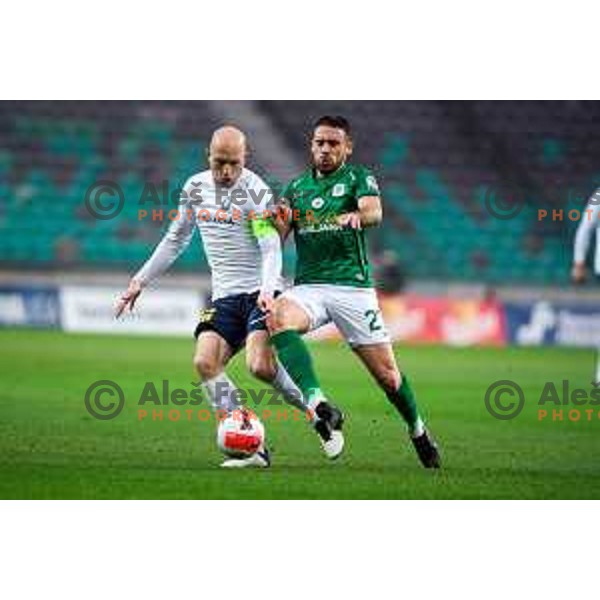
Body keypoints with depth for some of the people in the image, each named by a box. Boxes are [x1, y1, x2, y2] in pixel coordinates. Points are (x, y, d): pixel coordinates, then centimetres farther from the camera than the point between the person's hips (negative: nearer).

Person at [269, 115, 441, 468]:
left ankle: (417, 430, 29)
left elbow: (375, 212, -16)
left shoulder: (359, 178, 4)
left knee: (386, 373, 0)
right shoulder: (297, 187, 16)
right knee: (279, 317, -32)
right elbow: (277, 236, 9)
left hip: (353, 286, -2)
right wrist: (277, 220, -14)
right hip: (308, 286, 2)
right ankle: (317, 403, -43)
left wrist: (357, 216, -40)